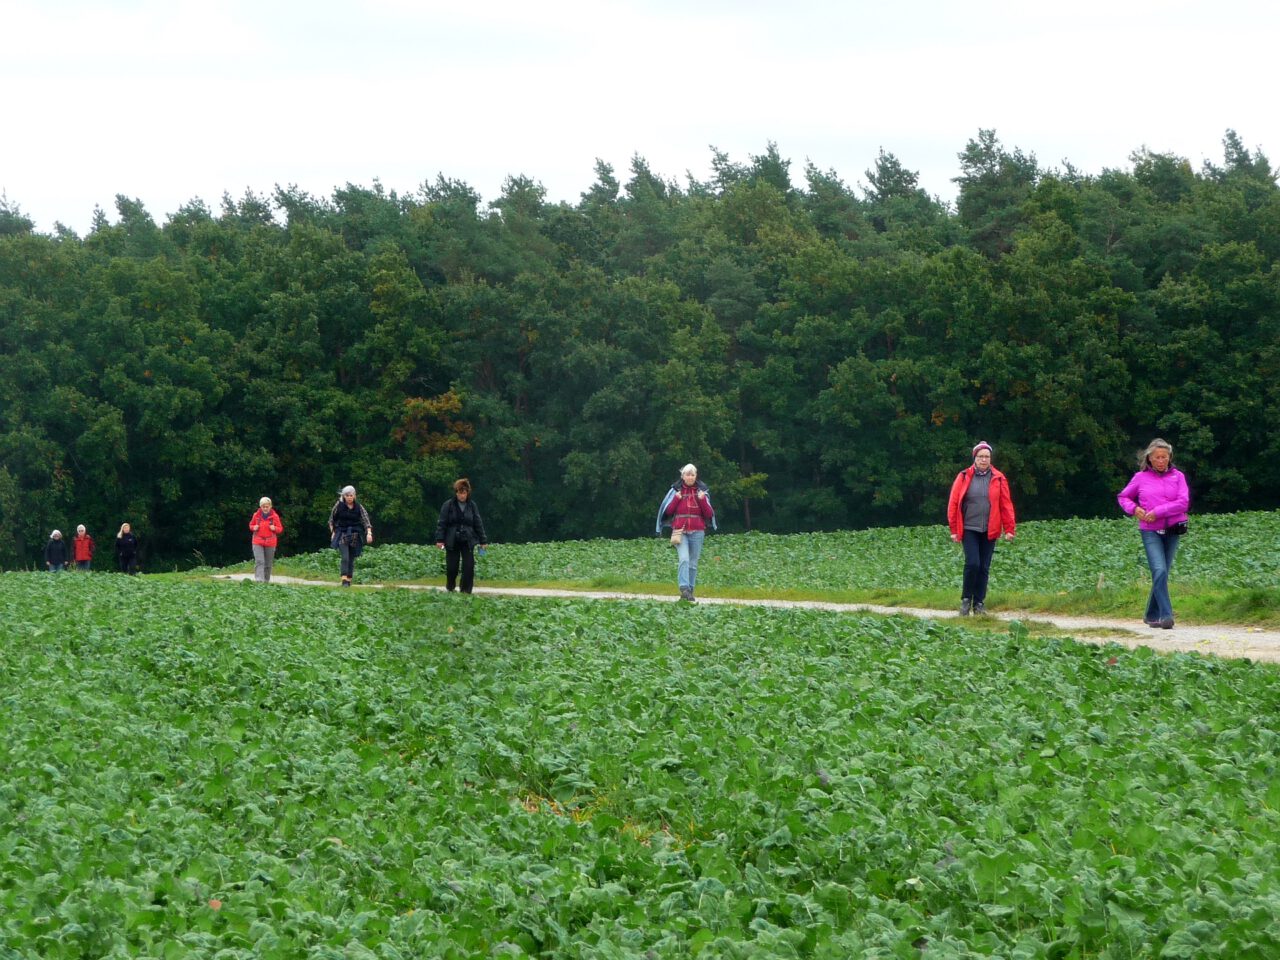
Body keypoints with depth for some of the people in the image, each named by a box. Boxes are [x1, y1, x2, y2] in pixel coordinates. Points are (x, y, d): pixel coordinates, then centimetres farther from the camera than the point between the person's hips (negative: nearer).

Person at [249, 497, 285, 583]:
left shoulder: (275, 516, -2)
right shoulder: (256, 515, 0)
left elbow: (280, 529, 5)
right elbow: (251, 525, 14)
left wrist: (274, 528, -17)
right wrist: (254, 527, -8)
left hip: (270, 543, 1)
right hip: (258, 542, -1)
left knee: (268, 564, 9)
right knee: (259, 561, -16)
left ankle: (266, 580, 23)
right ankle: (259, 580, -23)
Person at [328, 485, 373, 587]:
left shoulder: (359, 507, -2)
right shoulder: (339, 505, -2)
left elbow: (366, 520, -9)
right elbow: (331, 520, 11)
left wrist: (369, 533, -23)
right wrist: (333, 532, 4)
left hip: (354, 536, 1)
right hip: (342, 535, -1)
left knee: (351, 559, 5)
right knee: (345, 558, -17)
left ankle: (349, 579, 15)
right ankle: (344, 580, -22)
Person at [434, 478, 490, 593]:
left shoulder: (472, 505, 3)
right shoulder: (448, 505, -3)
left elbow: (478, 523, 7)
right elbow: (442, 523, -4)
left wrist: (483, 540, 5)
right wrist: (440, 539, -11)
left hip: (468, 541, 1)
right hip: (452, 542, -1)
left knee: (469, 567, -7)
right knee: (452, 567, 3)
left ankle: (466, 590, 1)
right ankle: (450, 589, 27)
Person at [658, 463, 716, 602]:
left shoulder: (702, 491, 8)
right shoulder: (676, 490, 6)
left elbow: (709, 514, 4)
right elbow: (668, 511, 6)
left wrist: (702, 500, -10)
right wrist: (676, 499, -8)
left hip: (697, 532, 2)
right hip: (680, 531, -2)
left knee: (693, 563, 3)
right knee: (684, 559, -19)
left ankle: (690, 591, 8)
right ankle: (684, 589, -28)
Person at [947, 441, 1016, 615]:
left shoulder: (998, 479, 4)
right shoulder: (964, 477, 0)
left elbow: (1006, 505, 3)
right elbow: (953, 503, 1)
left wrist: (1009, 529, -3)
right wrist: (954, 529, -2)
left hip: (989, 531, 2)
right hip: (969, 529, -2)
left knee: (984, 568, 4)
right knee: (972, 563, -13)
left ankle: (979, 603, 14)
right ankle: (966, 599, 4)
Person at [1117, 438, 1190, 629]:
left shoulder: (1177, 476, 4)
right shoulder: (1141, 478, 5)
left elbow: (1183, 503, -6)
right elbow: (1123, 497, 18)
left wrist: (1158, 512, -13)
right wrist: (1134, 509, -3)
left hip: (1172, 532, 2)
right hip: (1150, 532, -2)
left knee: (1163, 574, 8)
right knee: (1159, 571, -17)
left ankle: (1151, 615, 21)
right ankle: (1166, 615, -19)